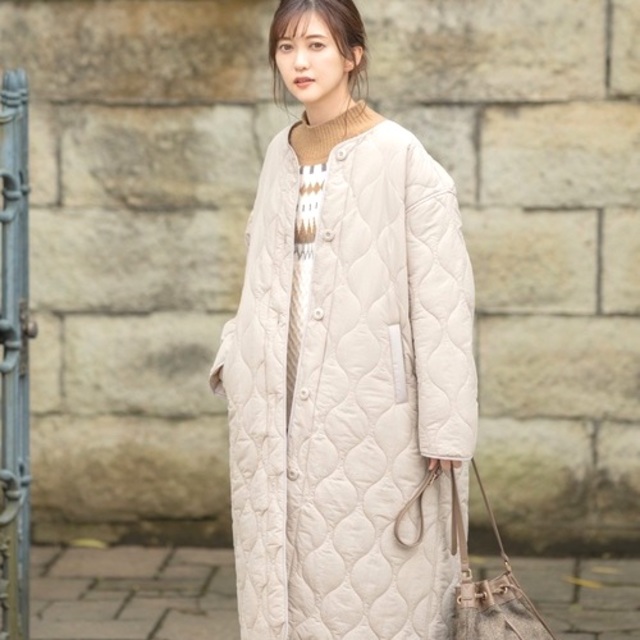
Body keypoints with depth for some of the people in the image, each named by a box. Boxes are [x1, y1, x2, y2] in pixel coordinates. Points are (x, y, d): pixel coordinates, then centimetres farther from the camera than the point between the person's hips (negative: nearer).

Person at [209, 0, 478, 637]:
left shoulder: (401, 158, -11)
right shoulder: (281, 154, 9)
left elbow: (441, 296, -13)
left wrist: (444, 430, -16)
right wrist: (235, 357, 8)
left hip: (368, 402, -6)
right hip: (282, 403, 6)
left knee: (371, 580, 0)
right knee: (289, 569, 9)